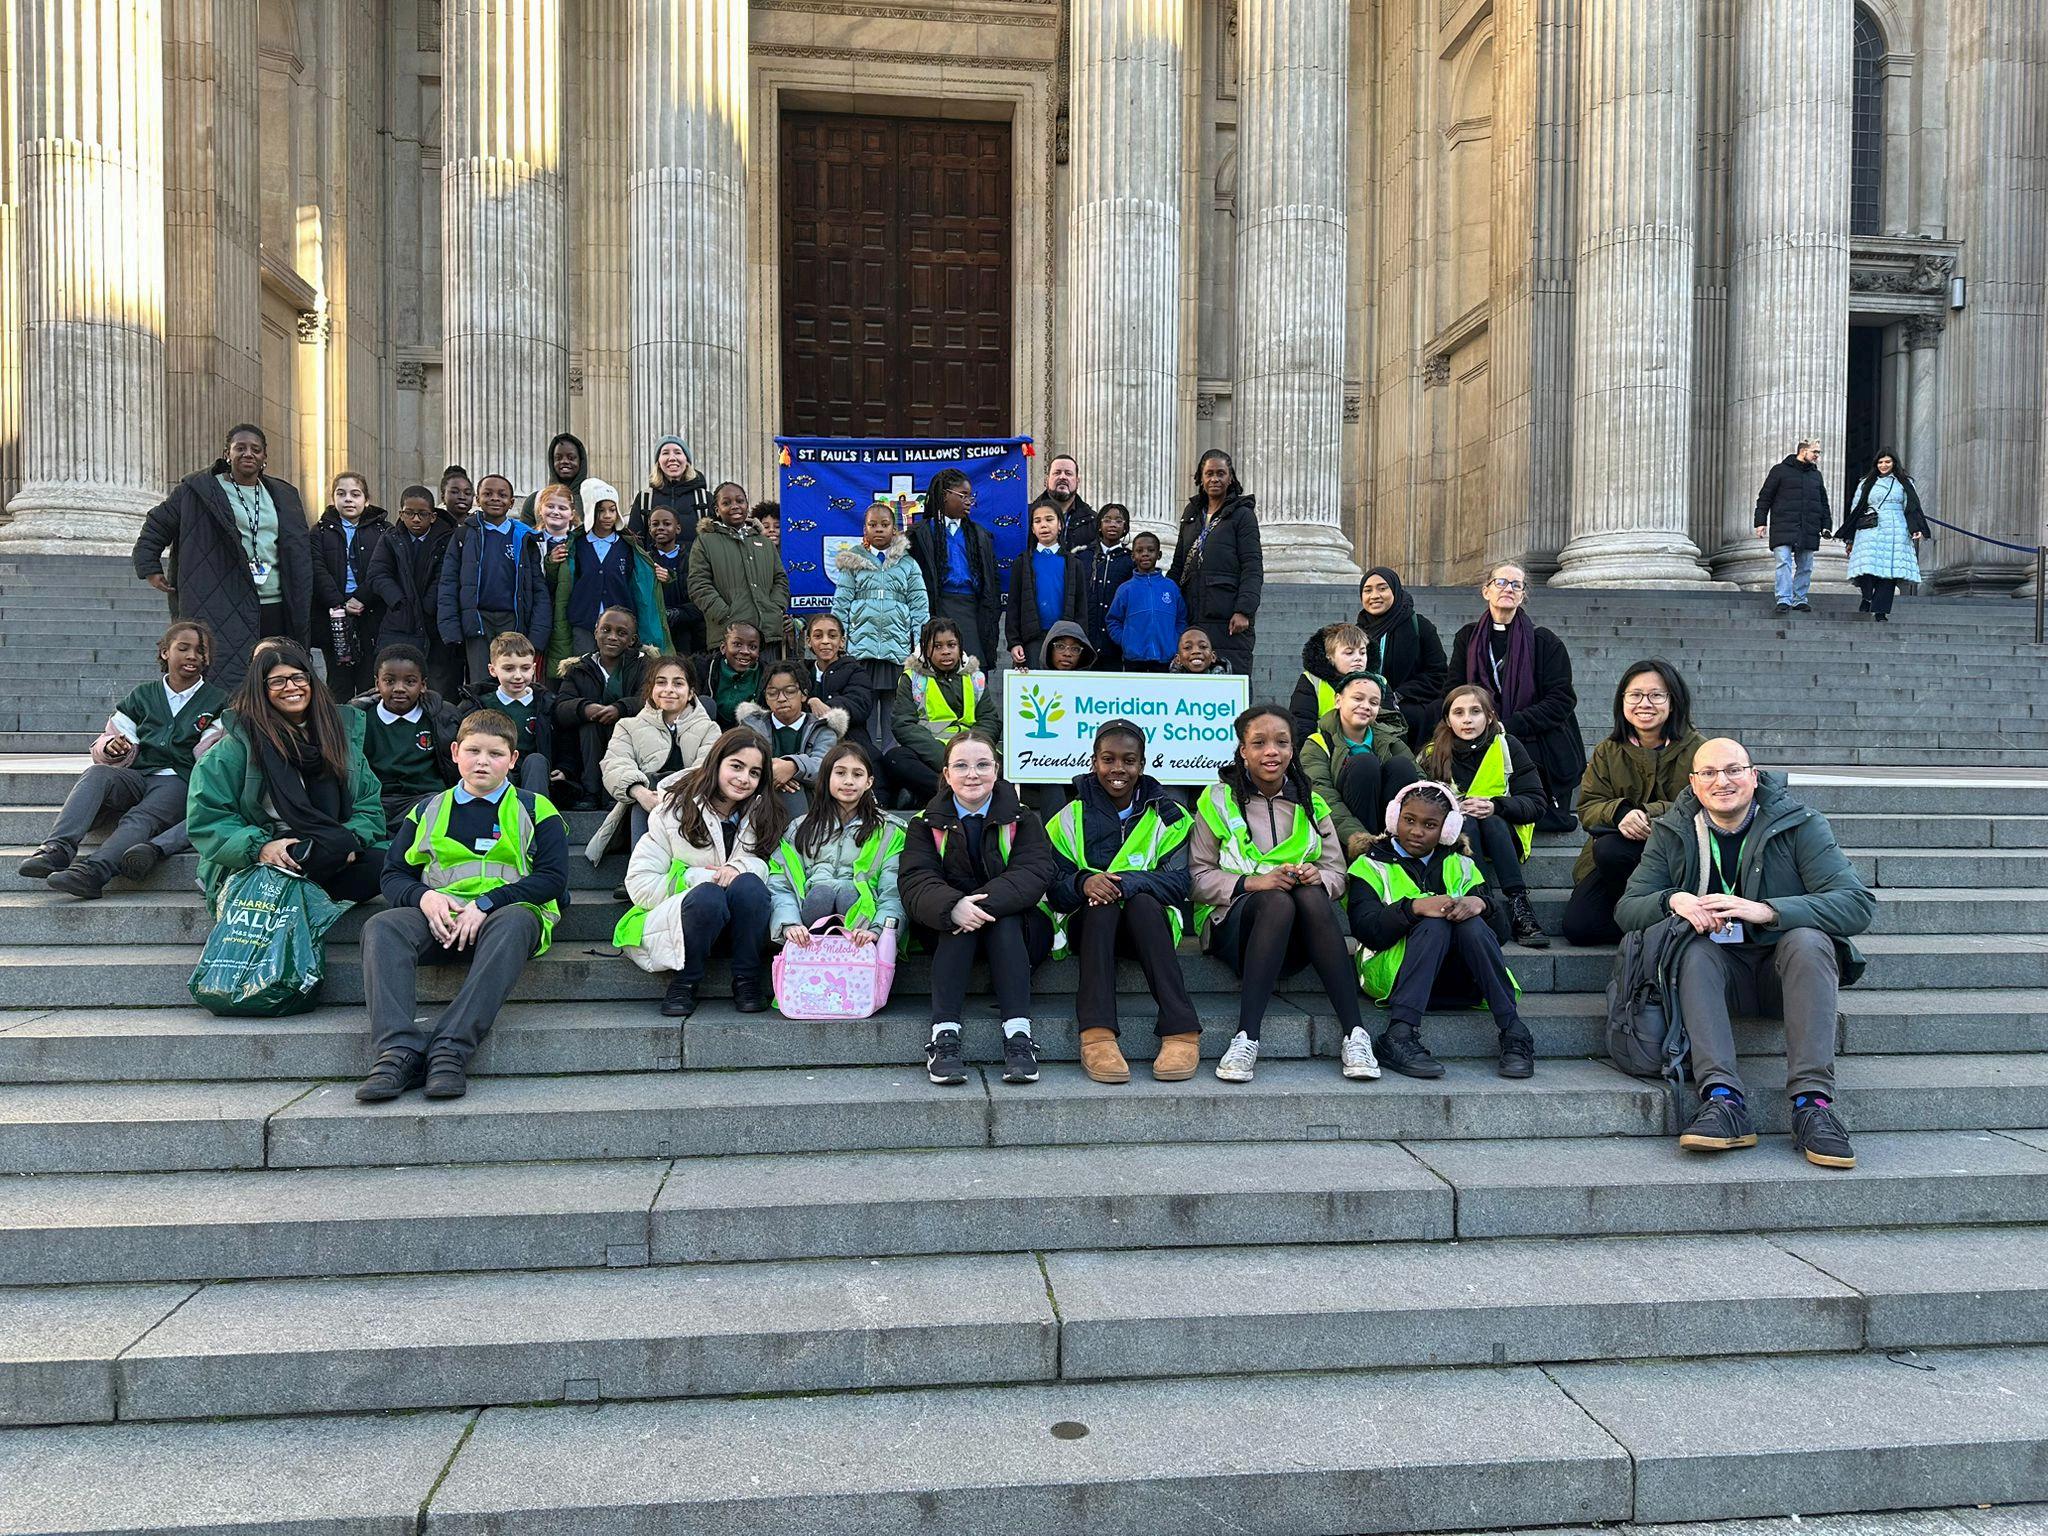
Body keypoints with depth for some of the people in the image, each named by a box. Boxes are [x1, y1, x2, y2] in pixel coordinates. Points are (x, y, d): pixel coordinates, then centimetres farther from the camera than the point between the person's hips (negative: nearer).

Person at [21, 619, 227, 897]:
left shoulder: (218, 701, 13)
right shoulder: (143, 695, 19)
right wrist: (112, 747, -5)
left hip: (178, 781, -3)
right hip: (136, 777, 3)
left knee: (141, 820, -31)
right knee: (97, 774, -29)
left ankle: (91, 871, -52)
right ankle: (57, 850, -43)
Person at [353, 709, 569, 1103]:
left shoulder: (534, 809, 13)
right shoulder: (428, 811, 23)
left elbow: (553, 877, 1)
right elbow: (393, 875, 17)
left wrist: (485, 904, -13)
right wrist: (424, 897, -8)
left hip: (507, 913, -3)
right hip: (440, 918, 3)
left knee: (513, 922, -39)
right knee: (381, 927, -28)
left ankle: (451, 1049, -47)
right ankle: (397, 1050, -42)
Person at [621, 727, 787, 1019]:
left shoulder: (764, 814, 4)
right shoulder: (674, 811, -4)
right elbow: (639, 885, -8)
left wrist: (741, 868, -25)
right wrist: (700, 878, -16)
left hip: (741, 923, 2)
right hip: (683, 914, -2)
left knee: (749, 884, -31)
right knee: (707, 895, -36)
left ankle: (747, 980, -18)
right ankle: (684, 982, -15)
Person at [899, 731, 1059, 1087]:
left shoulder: (1022, 821, 3)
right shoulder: (927, 824, 5)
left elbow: (1034, 874, -15)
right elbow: (914, 883, -12)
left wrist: (984, 902, -33)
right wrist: (953, 907, -35)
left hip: (1014, 929, 0)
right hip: (948, 933, 1)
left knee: (1003, 918, -31)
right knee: (959, 921, -31)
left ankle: (1018, 1033, -39)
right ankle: (944, 1034, -40)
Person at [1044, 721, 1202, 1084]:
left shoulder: (1167, 816, 8)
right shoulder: (1071, 817, 9)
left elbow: (1178, 882, -6)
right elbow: (1053, 889, 0)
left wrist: (1126, 883, -26)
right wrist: (1082, 883, -25)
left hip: (1147, 923, 0)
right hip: (1088, 924, 0)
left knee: (1142, 902, -33)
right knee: (1101, 904, -33)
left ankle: (1182, 1032, -42)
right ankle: (1097, 1036, -47)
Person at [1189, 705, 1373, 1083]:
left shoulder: (1310, 803, 17)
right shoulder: (1219, 799, 7)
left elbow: (1337, 872, 13)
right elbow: (1198, 876, 0)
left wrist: (1318, 877, -12)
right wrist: (1253, 882, -17)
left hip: (1299, 934, 2)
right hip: (1232, 917, -2)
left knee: (1311, 895, -33)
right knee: (1277, 901, -36)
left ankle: (1354, 1033, -35)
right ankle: (1245, 1038, -40)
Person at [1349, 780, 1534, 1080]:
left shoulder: (1459, 864, 18)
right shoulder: (1372, 864, 7)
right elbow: (1365, 928, -11)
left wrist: (1478, 903, -18)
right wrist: (1415, 907, -26)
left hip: (1455, 978, 3)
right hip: (1391, 974, -3)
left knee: (1471, 924, -26)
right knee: (1435, 924, -30)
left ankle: (1514, 1034, -30)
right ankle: (1400, 1035, -40)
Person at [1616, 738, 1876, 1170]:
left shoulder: (1801, 826, -4)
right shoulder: (1671, 833, 3)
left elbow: (1858, 905, -17)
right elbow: (1627, 909, -3)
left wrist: (1765, 910, -31)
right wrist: (1673, 900, -26)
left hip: (1787, 966, -1)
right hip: (1720, 967, 1)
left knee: (1807, 938, -31)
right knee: (1694, 949, -29)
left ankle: (1813, 1103, -36)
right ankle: (1724, 1101, -40)